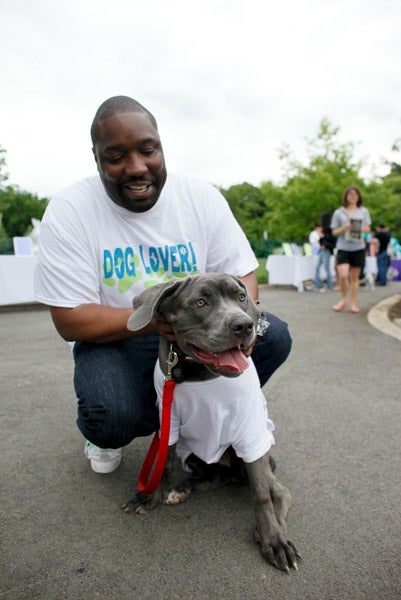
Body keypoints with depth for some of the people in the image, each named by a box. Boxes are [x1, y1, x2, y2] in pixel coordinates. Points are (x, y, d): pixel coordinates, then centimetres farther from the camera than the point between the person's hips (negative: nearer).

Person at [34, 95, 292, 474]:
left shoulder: (202, 197, -7)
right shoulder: (68, 211, -15)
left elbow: (242, 274, -6)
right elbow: (70, 320, -17)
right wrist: (156, 318, -32)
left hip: (198, 329, 4)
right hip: (115, 339, -3)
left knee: (274, 337, -17)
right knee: (111, 414, -32)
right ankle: (107, 434, 10)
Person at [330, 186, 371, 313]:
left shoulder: (364, 211, 11)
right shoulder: (339, 212, 5)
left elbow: (368, 228, 13)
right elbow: (334, 232, 6)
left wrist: (363, 229, -10)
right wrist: (343, 229, -14)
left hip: (358, 248, 2)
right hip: (343, 248, -2)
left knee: (355, 277, 5)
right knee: (343, 275, -15)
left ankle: (353, 303, 15)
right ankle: (343, 300, 8)